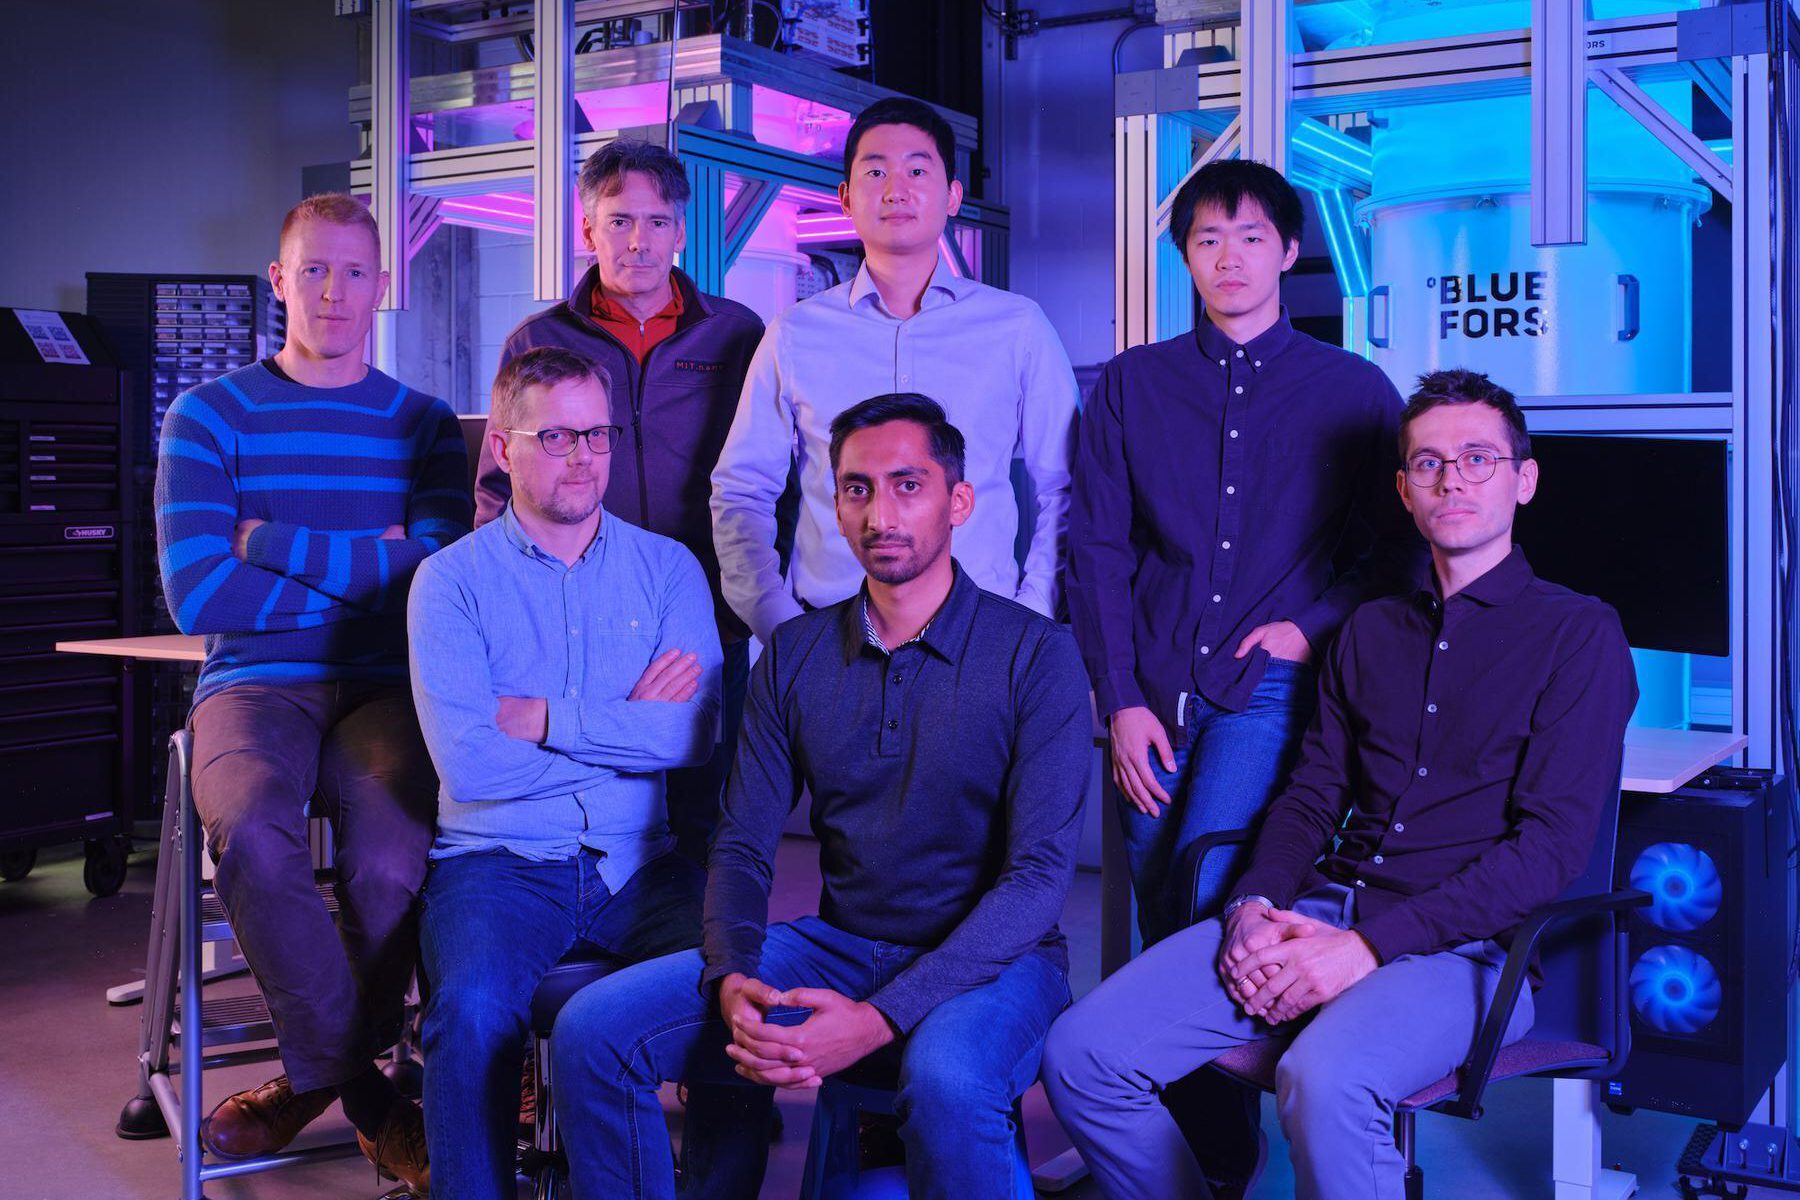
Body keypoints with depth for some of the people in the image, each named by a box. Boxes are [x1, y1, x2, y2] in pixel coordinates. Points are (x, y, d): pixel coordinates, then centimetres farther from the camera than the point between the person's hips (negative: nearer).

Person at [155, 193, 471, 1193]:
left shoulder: (425, 426, 9)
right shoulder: (211, 416, 6)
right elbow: (197, 595, -7)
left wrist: (277, 544, -9)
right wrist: (367, 568, -5)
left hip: (384, 688, 1)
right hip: (256, 686, 0)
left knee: (393, 861, -30)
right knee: (253, 834, -33)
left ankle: (320, 1073, 3)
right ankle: (363, 1091, -9)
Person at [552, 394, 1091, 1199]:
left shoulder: (1035, 654, -9)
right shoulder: (795, 656, 5)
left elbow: (1040, 873, -16)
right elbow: (742, 846, 5)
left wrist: (878, 1019, -26)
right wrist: (732, 981, -18)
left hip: (990, 959, -4)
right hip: (837, 945, 4)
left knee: (947, 1080, -39)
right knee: (592, 1031, -13)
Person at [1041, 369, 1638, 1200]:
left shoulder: (1578, 634, 1)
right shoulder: (1372, 630, 20)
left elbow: (1551, 845, -8)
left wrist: (1370, 946, -17)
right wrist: (1254, 906, -5)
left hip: (1458, 944, -5)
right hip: (1320, 912, 5)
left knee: (1325, 1084, -37)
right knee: (1084, 1055, -13)